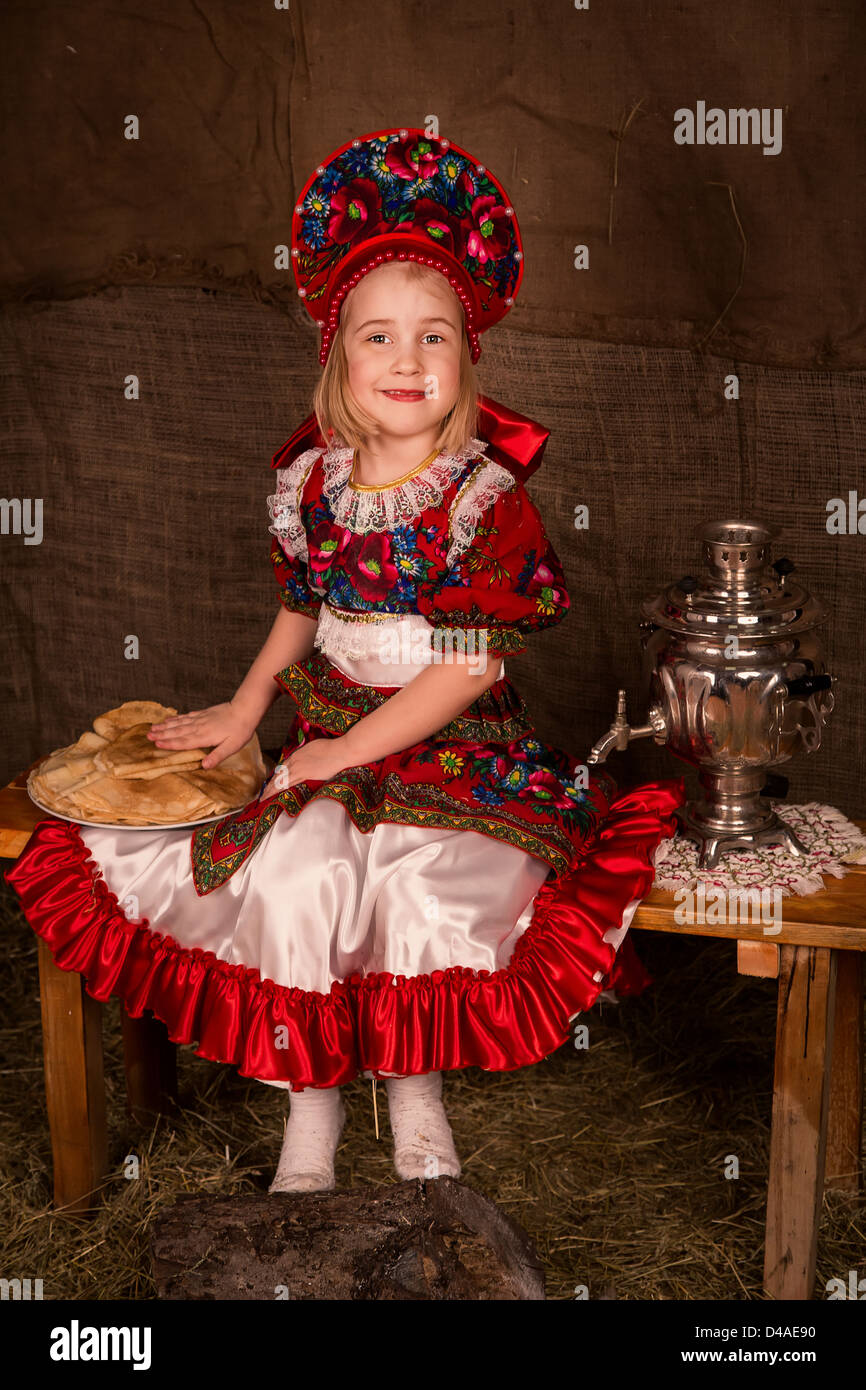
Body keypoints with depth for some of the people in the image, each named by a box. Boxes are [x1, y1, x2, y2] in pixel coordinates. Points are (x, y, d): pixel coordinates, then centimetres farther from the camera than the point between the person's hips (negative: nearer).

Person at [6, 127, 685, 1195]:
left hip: (452, 748, -3)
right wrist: (244, 708, 8)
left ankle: (416, 1084, 5)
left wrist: (348, 750, -15)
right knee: (294, 875, -23)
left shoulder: (489, 498, -11)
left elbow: (471, 665, -14)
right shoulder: (313, 482, 2)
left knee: (429, 890, -26)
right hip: (326, 729, 3)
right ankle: (310, 1096, -2)